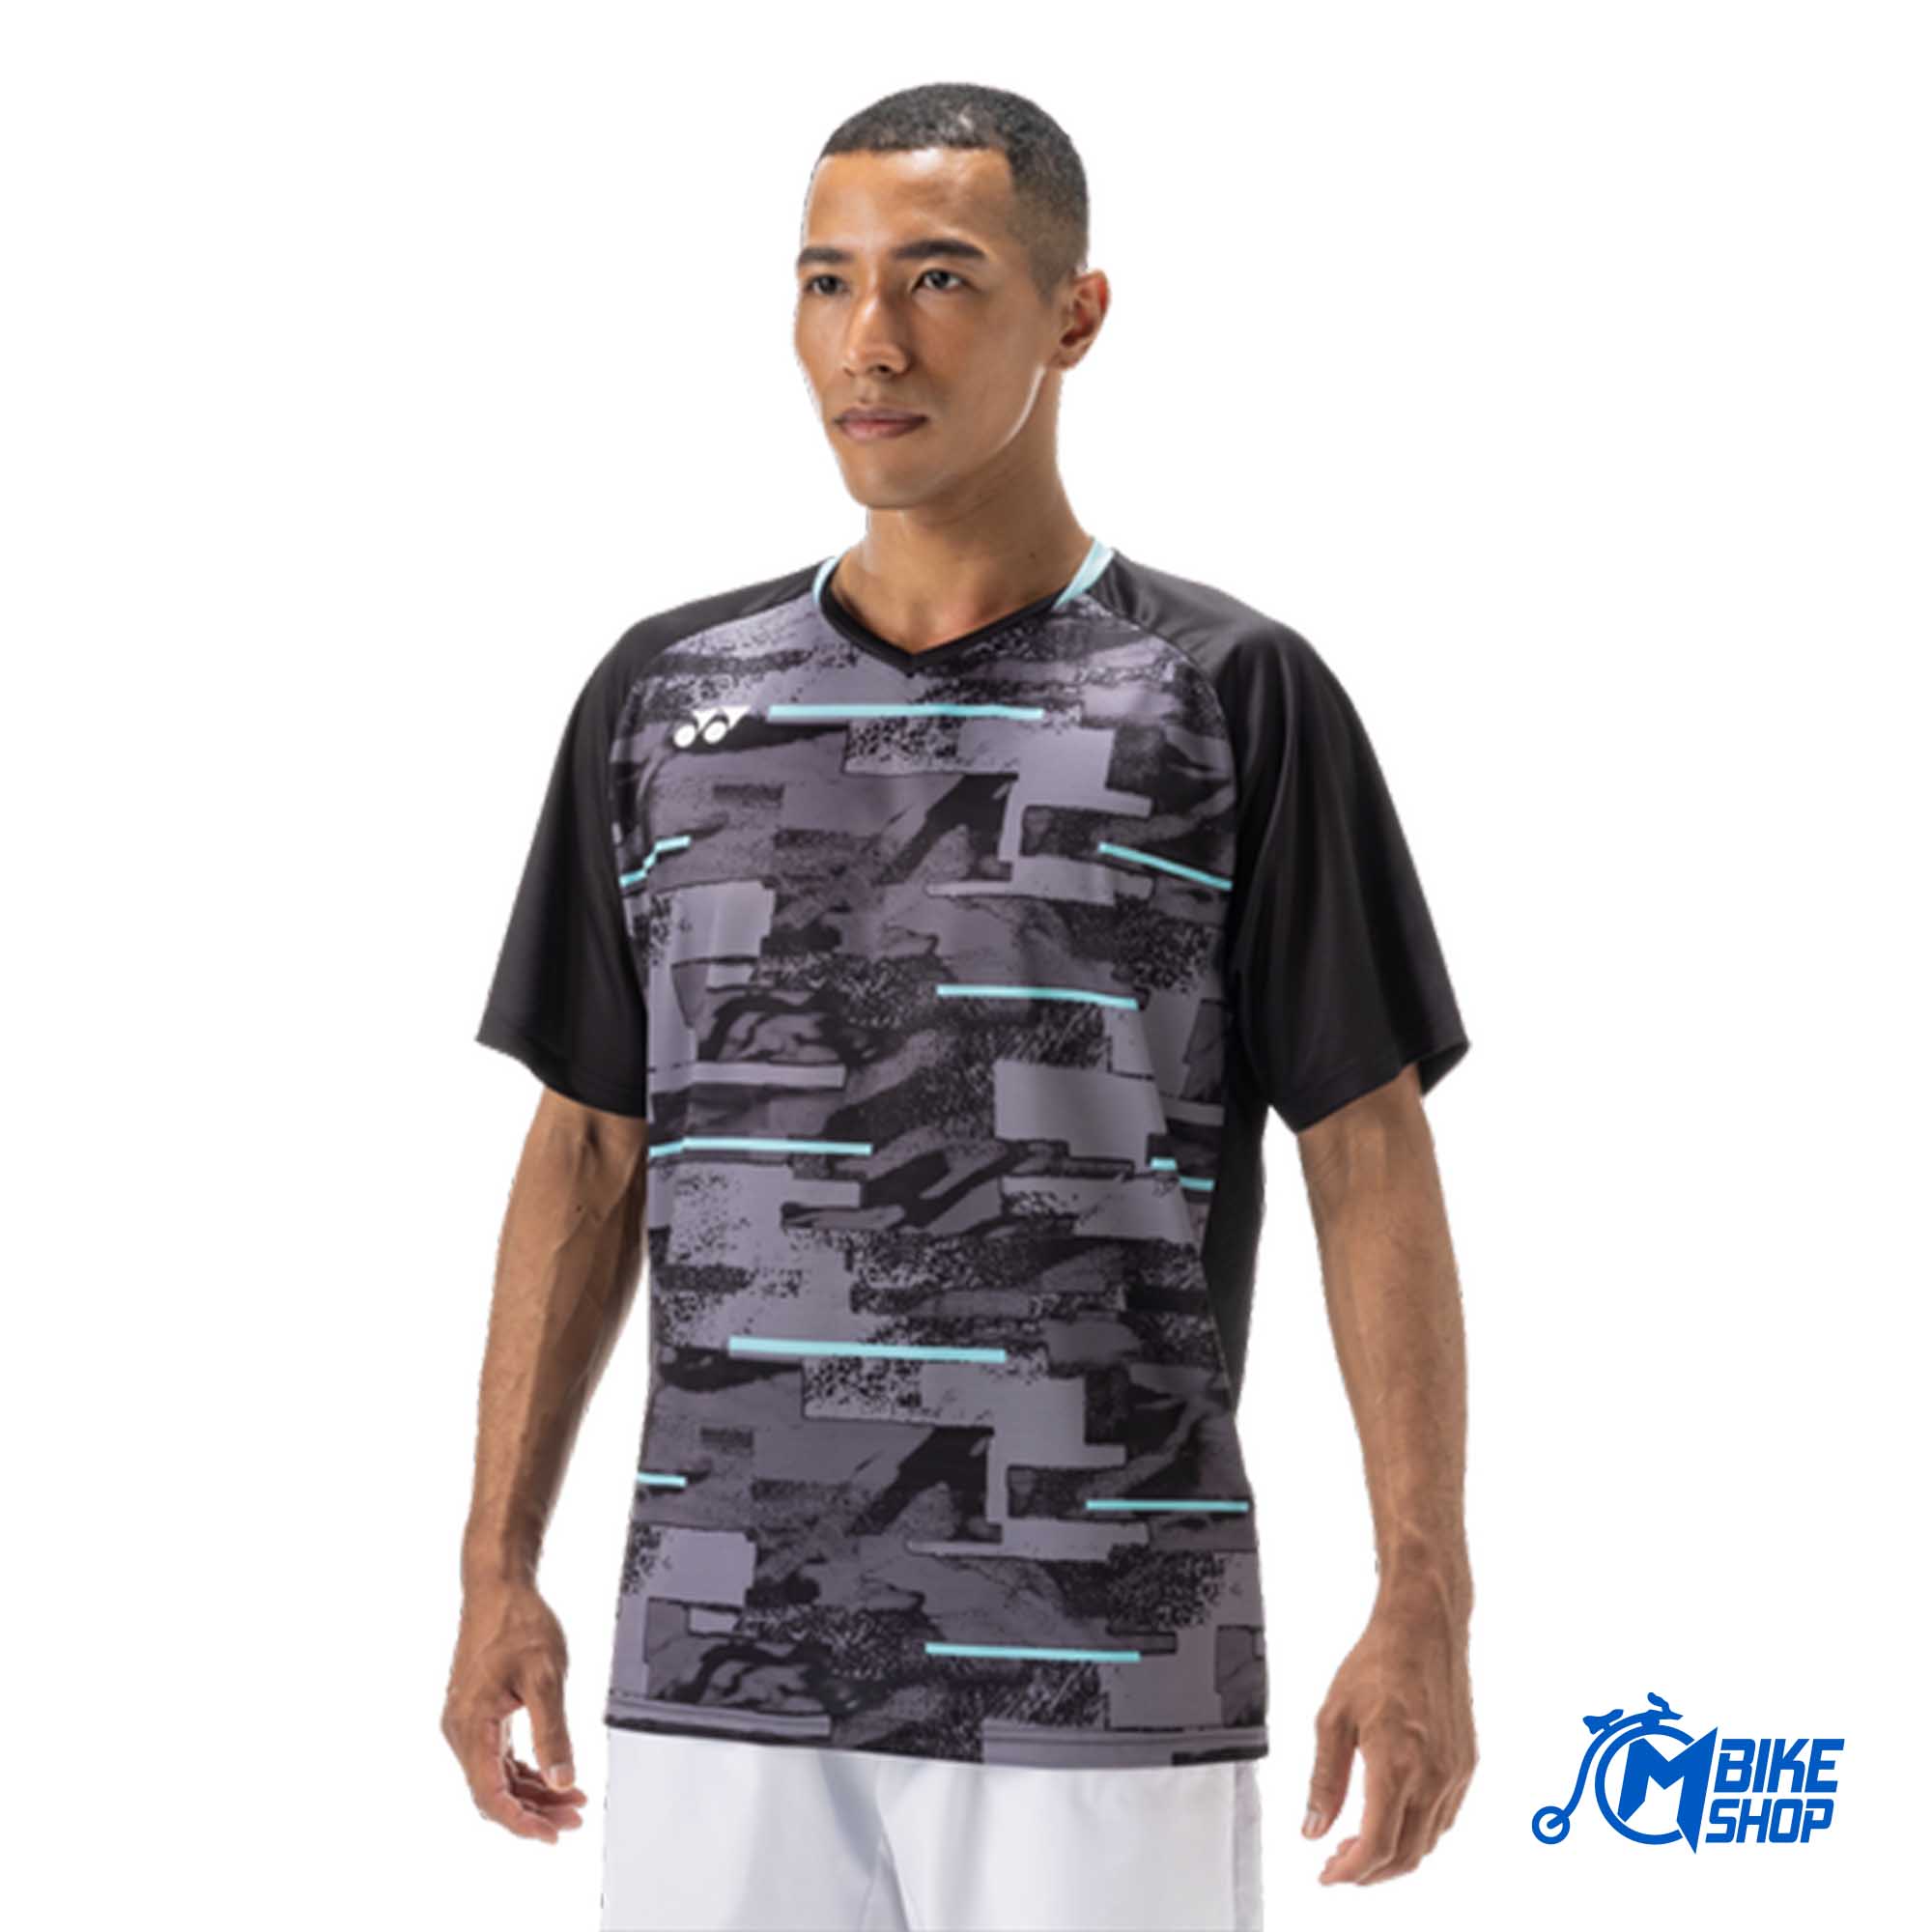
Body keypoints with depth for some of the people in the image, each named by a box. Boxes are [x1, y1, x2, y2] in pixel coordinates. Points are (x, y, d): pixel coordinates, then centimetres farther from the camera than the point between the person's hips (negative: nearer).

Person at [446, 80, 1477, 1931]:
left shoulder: (1233, 699, -1)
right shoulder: (663, 695, 9)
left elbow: (1372, 1162, -2)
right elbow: (589, 1152, 13)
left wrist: (1424, 1605, -9)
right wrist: (497, 1566, 7)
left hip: (1103, 1675, -3)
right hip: (719, 1663, 3)